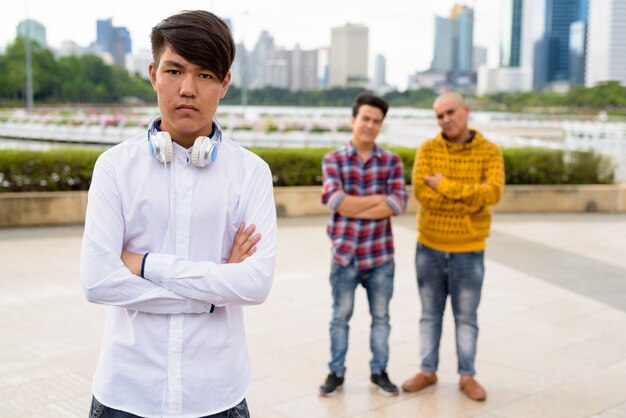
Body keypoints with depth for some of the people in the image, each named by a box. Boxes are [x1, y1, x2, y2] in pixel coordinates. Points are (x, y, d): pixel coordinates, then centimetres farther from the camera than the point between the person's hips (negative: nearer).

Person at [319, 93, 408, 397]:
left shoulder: (392, 162, 1)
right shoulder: (333, 160, -3)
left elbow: (398, 203, -12)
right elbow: (335, 201, -18)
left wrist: (353, 207, -16)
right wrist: (379, 199, -13)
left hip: (380, 256, 2)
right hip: (344, 254, -1)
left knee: (381, 316, 14)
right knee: (340, 316, 12)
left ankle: (379, 371, 30)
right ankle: (336, 372, 26)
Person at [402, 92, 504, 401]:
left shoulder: (490, 152, -5)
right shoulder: (427, 150, -3)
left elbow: (492, 193, -21)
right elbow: (421, 193, -17)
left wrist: (445, 185, -21)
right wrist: (470, 201, -19)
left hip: (469, 251, -1)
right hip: (429, 248, 1)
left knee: (466, 317, 10)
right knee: (430, 313, 13)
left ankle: (467, 376, 24)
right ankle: (428, 372, 27)